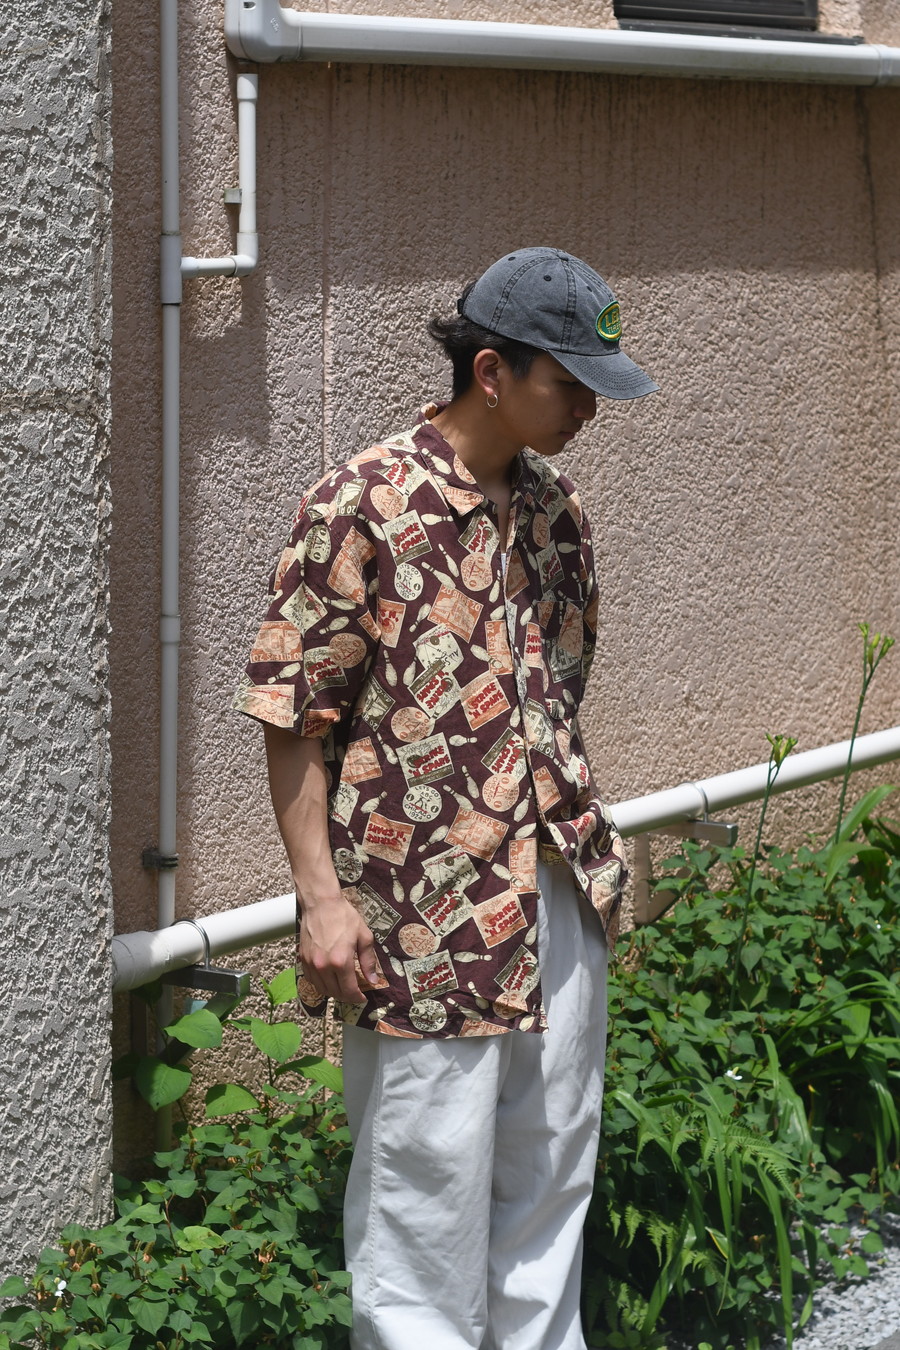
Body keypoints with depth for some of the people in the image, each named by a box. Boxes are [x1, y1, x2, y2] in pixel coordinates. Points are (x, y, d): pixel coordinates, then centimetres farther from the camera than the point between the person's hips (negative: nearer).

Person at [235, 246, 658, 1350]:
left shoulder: (554, 508, 7)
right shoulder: (362, 507, -14)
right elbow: (294, 717, -12)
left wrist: (588, 851, 17)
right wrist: (322, 896, -16)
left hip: (558, 888, 7)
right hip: (426, 902, -7)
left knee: (553, 1165, 16)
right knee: (428, 1176, 4)